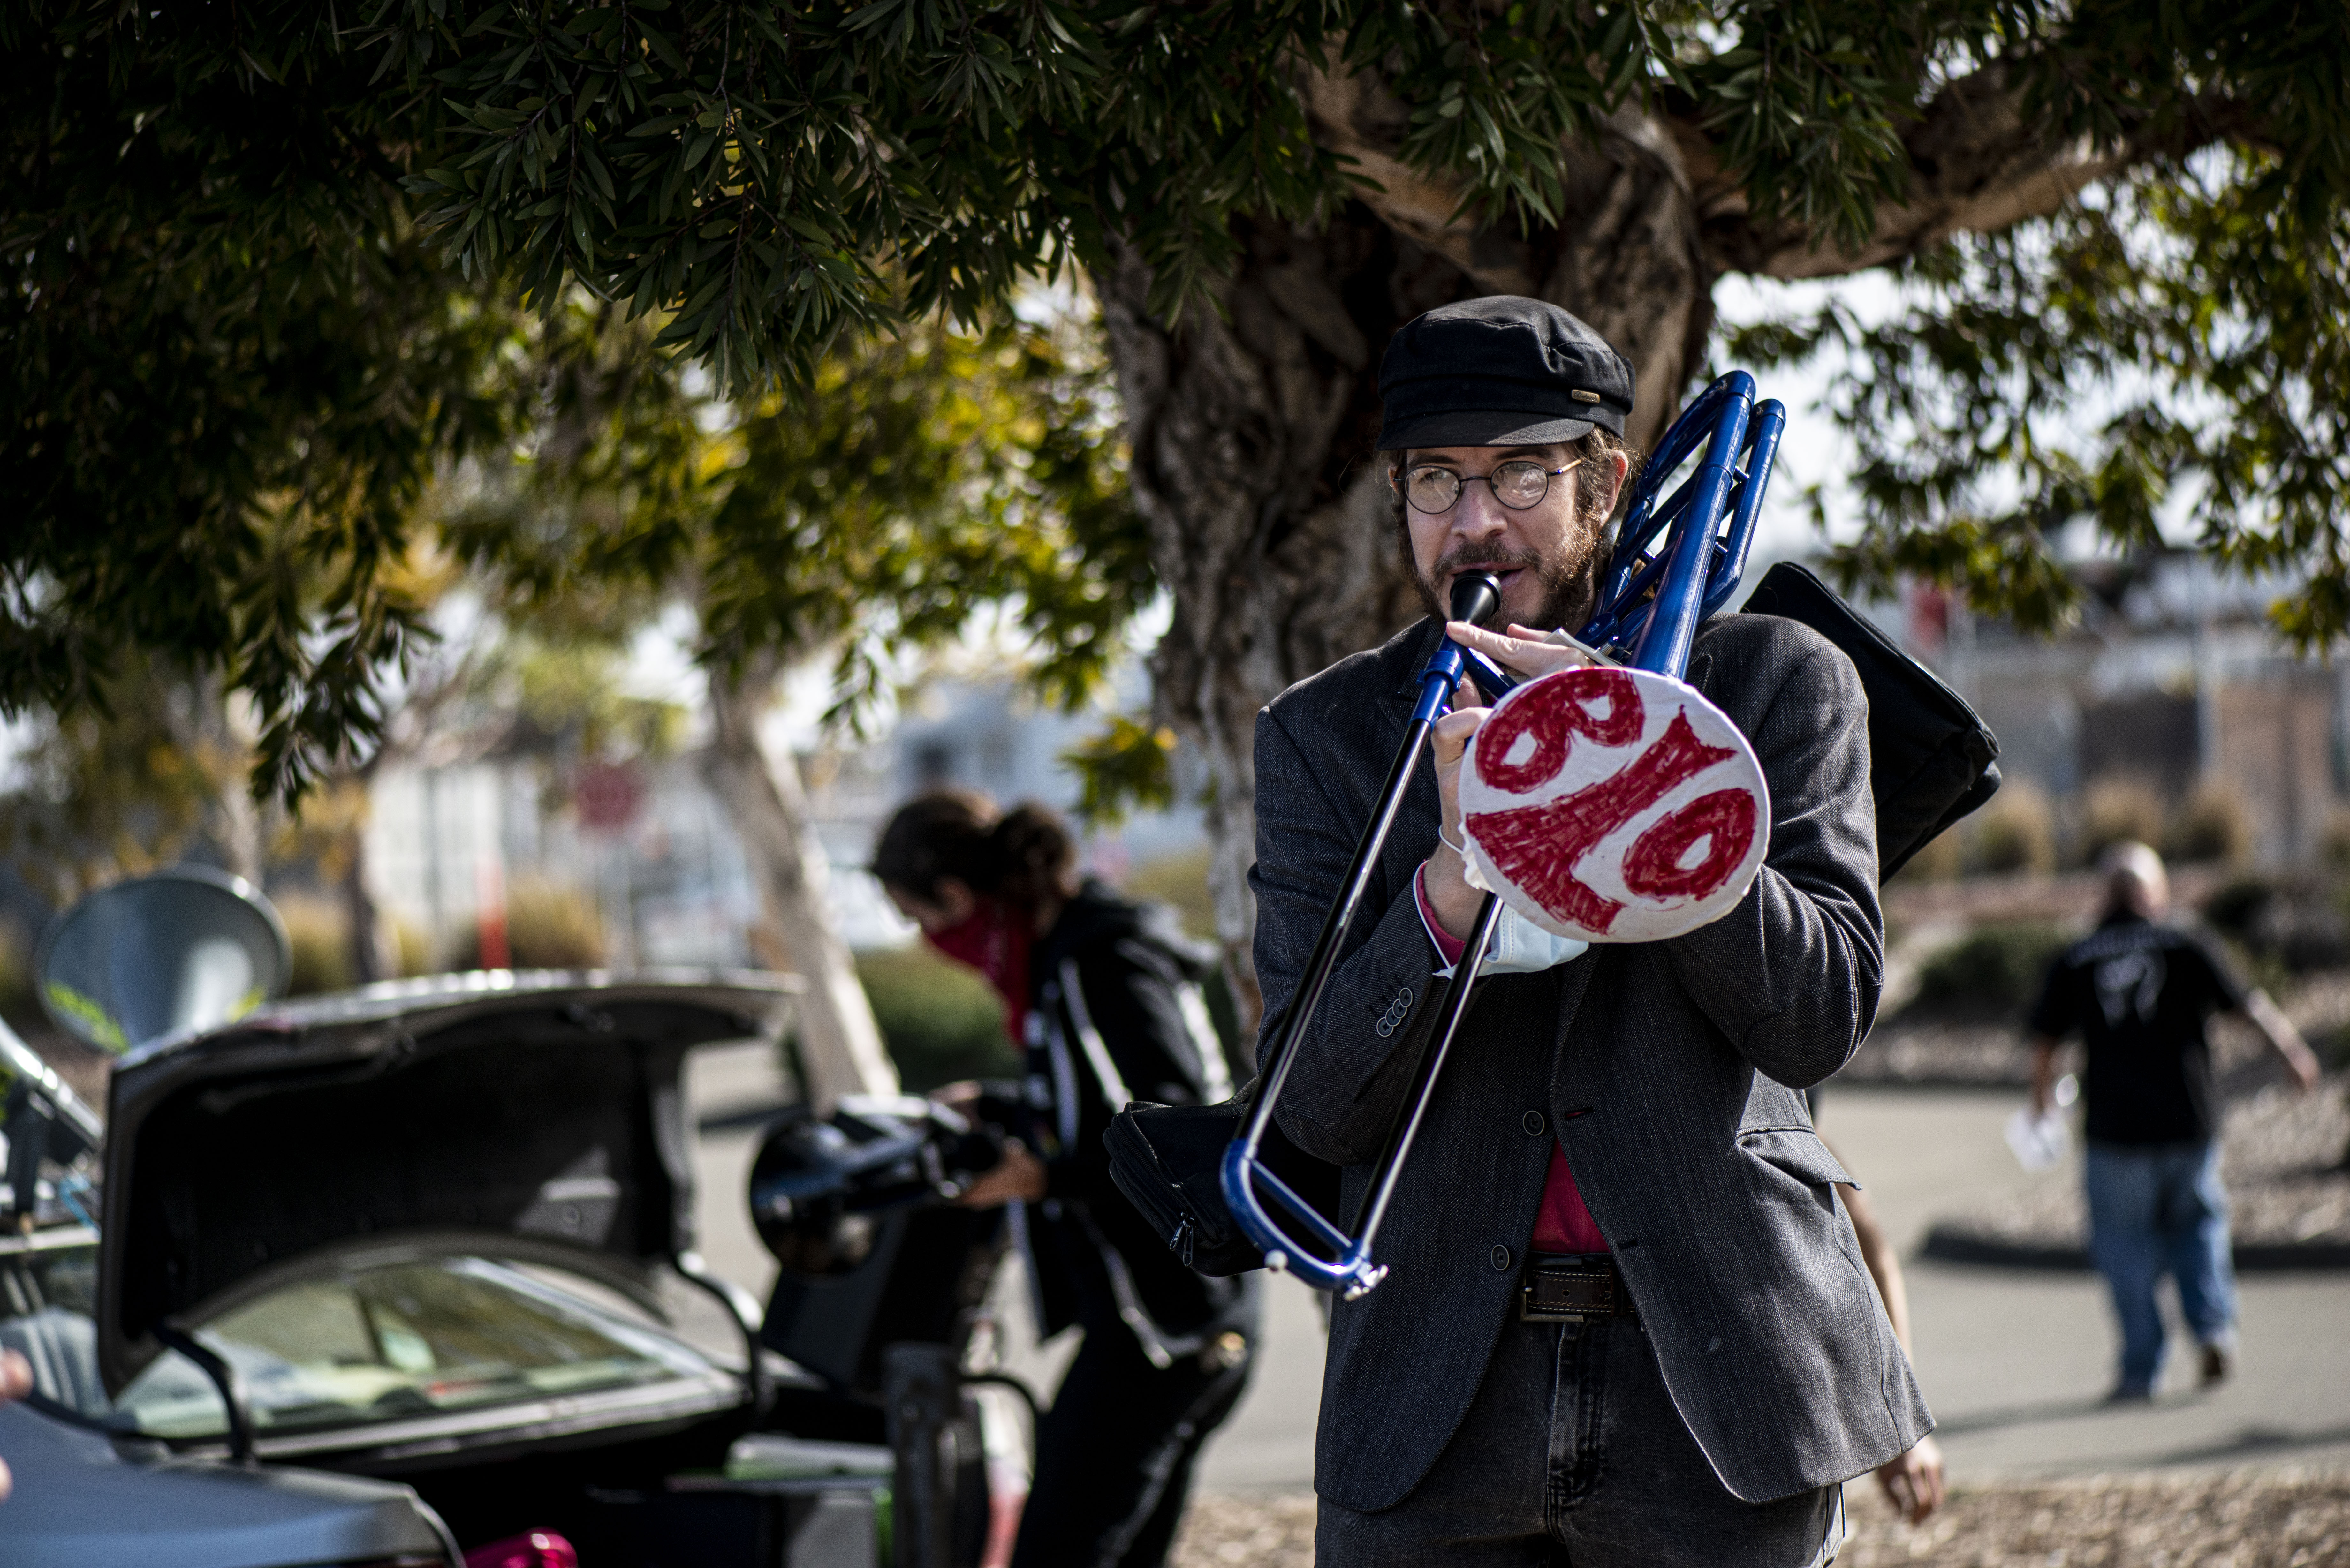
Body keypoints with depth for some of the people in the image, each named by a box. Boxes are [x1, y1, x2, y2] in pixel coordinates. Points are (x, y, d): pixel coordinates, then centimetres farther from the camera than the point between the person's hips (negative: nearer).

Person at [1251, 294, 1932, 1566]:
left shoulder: (1773, 681, 4)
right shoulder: (1323, 737, 6)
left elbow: (1823, 1013, -8)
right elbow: (1320, 1110, -3)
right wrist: (1455, 874, -19)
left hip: (1717, 1391, -1)